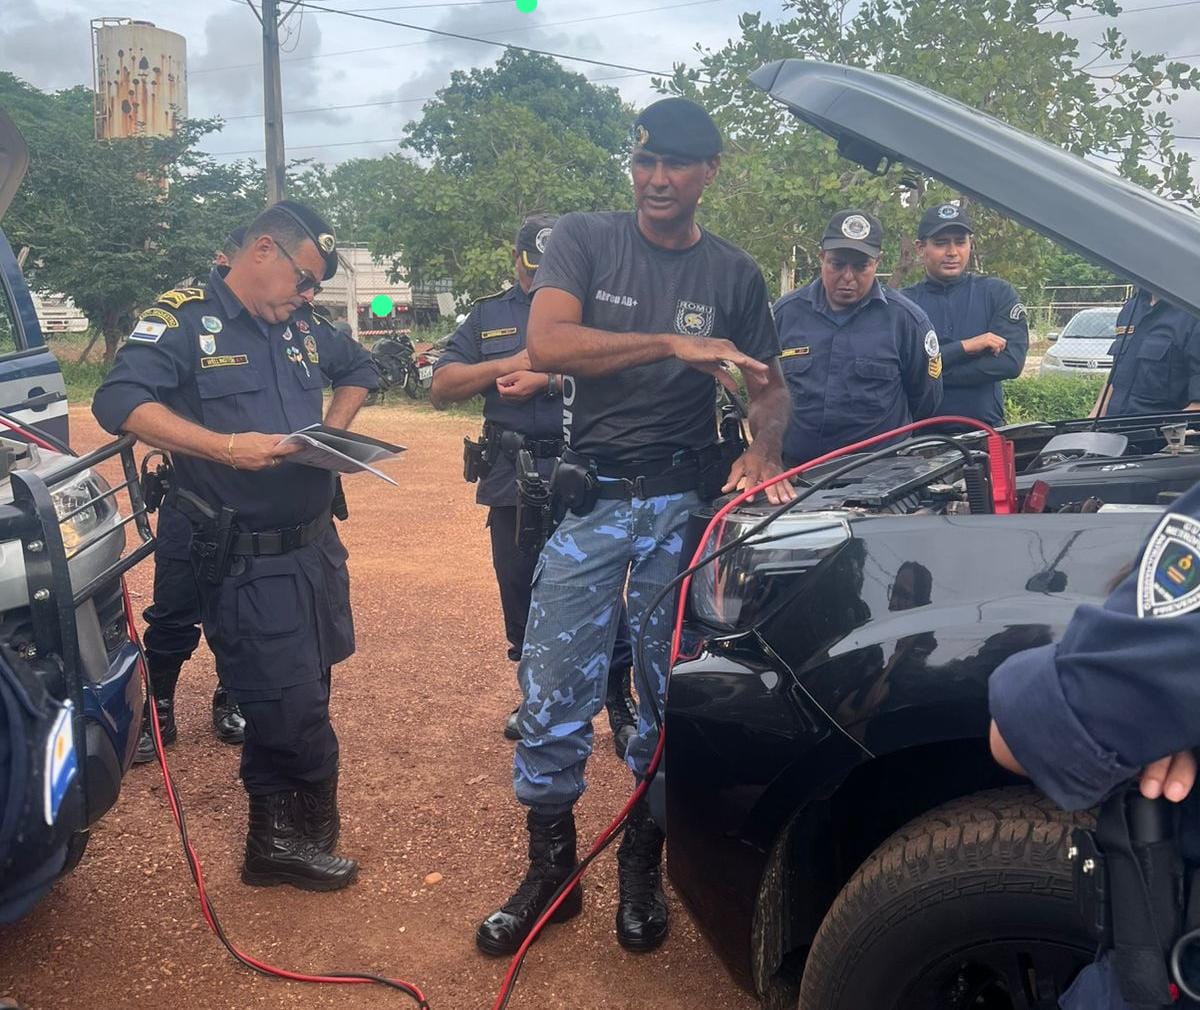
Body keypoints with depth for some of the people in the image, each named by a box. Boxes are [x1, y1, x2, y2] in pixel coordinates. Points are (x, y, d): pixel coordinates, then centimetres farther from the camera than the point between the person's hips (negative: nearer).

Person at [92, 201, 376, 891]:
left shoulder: (303, 331, 13)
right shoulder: (185, 320, -8)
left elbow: (360, 368, 31)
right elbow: (119, 401, -21)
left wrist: (335, 429, 13)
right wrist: (223, 446, -29)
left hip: (316, 546, 7)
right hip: (246, 561, -7)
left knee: (291, 703, 15)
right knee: (296, 710, -2)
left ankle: (278, 839, 30)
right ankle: (307, 834, 20)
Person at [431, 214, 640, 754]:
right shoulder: (486, 316, 13)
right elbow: (441, 387, 5)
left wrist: (548, 380, -19)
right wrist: (511, 363, -7)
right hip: (512, 481, 4)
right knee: (520, 595, 14)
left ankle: (620, 704, 10)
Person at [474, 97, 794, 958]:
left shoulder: (734, 273, 7)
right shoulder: (585, 241, 1)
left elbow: (769, 384, 10)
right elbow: (547, 344, -15)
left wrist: (764, 450, -13)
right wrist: (675, 344, -22)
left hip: (687, 501, 1)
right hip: (590, 498, -1)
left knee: (671, 694, 8)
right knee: (553, 695, 0)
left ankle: (643, 871, 24)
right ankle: (551, 869, 18)